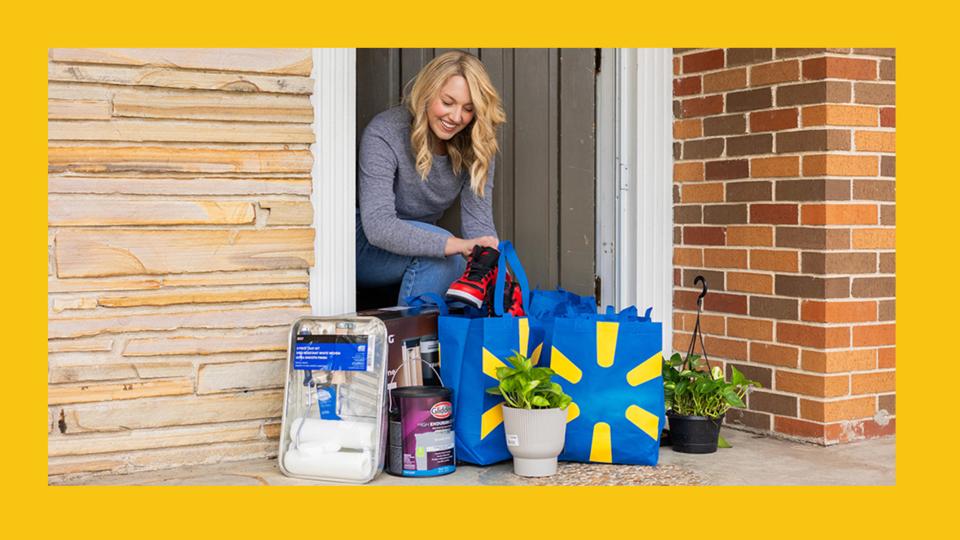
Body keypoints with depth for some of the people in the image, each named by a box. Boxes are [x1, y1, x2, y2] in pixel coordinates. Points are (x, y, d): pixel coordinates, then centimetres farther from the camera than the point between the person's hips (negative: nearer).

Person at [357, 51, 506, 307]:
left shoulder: (475, 146, -8)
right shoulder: (384, 134, -24)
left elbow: (479, 223, -14)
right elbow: (377, 226, -35)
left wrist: (496, 264, -36)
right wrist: (458, 245, -46)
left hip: (418, 243, 6)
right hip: (367, 250, -6)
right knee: (436, 249, -33)